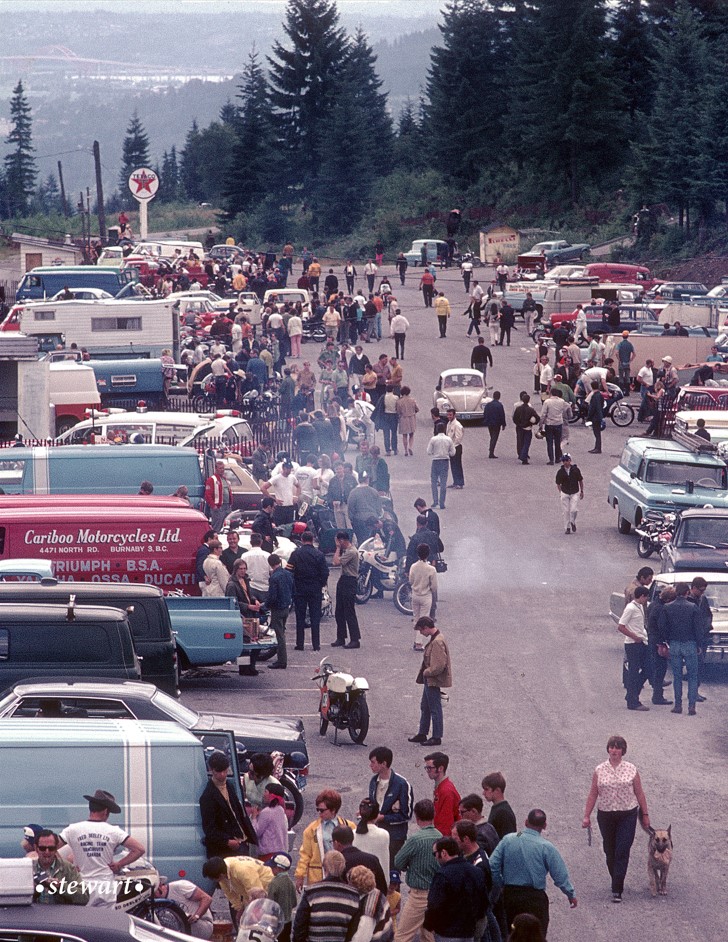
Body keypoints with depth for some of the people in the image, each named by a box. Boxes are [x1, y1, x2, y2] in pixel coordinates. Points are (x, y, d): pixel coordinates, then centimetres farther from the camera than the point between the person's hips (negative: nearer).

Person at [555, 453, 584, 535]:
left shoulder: (575, 470, -3)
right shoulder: (560, 472, -2)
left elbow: (580, 481, 8)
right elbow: (558, 484, 8)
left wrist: (582, 491, 9)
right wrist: (560, 493, 2)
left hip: (575, 493, -1)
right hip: (564, 493, 1)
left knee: (573, 510, -10)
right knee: (566, 511, 0)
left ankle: (573, 522, 18)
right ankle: (567, 528, 11)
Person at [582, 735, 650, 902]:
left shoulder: (631, 770, -1)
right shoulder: (599, 771, 2)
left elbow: (639, 794, 5)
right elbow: (593, 795, 5)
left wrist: (645, 815, 7)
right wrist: (587, 816, 1)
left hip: (627, 815, -2)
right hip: (605, 816, 2)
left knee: (622, 852, -9)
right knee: (610, 851, 10)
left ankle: (617, 890, -9)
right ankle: (616, 882, 32)